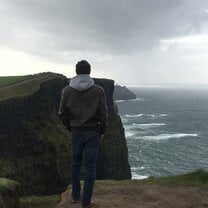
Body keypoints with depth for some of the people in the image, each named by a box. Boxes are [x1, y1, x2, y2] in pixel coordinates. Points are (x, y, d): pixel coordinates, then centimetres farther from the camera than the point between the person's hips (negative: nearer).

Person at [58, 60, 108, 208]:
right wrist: (102, 131, 4)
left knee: (76, 164, 20)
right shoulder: (98, 90, -9)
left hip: (76, 132, 2)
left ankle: (75, 196, 30)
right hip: (93, 132, -2)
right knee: (90, 167, 5)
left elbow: (62, 114, -1)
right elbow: (103, 114, -8)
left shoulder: (67, 91, -4)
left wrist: (71, 128, 13)